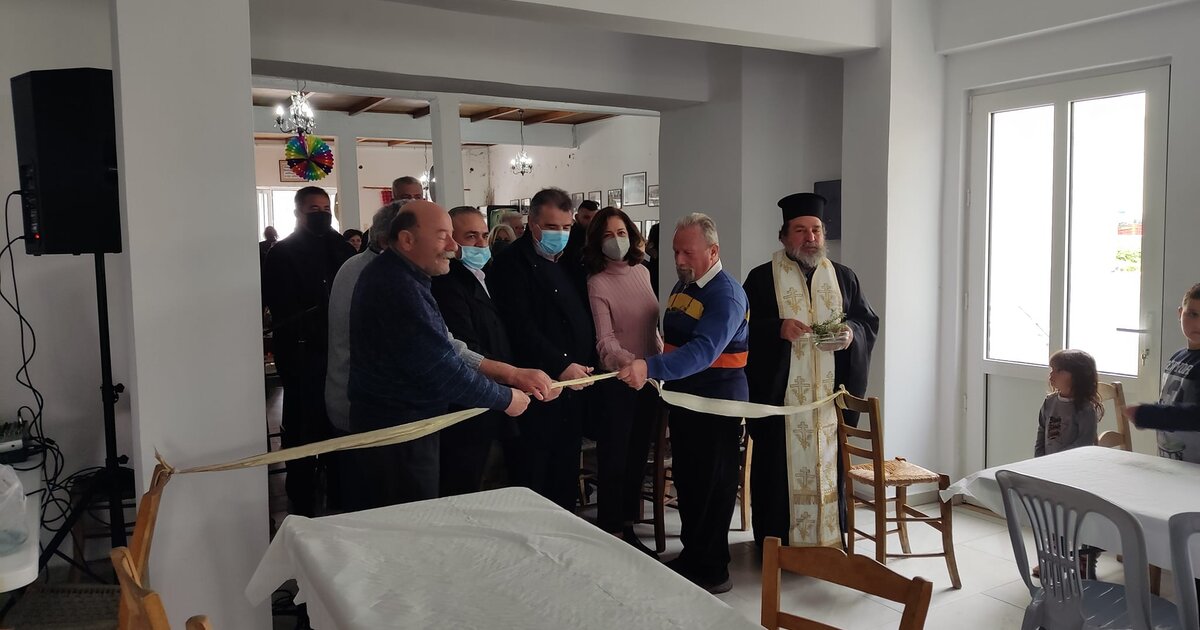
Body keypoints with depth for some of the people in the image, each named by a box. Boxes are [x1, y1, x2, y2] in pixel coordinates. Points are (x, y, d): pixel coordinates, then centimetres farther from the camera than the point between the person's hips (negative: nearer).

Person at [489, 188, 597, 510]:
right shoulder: (512, 263, -9)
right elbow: (521, 328, -18)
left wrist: (585, 365, 5)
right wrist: (562, 366, -21)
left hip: (574, 383, 7)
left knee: (566, 477, 15)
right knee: (532, 481, 1)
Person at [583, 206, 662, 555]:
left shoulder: (642, 272, 7)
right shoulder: (597, 284, -11)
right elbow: (605, 339, -21)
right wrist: (627, 362, -39)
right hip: (616, 381, -6)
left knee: (638, 457, 14)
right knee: (614, 461, 1)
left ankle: (628, 528, 28)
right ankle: (609, 533, 15)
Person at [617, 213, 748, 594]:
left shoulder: (726, 295, -19)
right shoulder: (682, 286, 8)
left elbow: (703, 351, -34)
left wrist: (651, 368, -45)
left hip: (717, 406, -8)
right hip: (682, 399, 9)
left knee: (712, 487, 3)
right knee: (685, 479, 17)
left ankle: (712, 571, 17)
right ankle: (692, 555, 33)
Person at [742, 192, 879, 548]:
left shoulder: (844, 278, 12)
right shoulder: (762, 278, 1)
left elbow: (869, 322, 11)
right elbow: (744, 329, -4)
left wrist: (851, 334, -10)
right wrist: (777, 329, -21)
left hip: (830, 396, 3)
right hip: (780, 395, -3)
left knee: (829, 464, 7)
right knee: (779, 468, 0)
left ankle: (828, 542, 21)